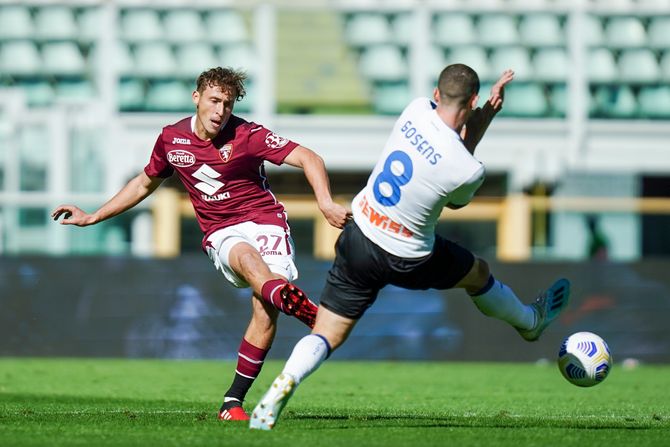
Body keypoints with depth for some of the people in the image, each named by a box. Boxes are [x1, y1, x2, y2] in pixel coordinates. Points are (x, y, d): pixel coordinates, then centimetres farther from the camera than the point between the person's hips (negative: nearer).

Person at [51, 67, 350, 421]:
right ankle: (294, 303, -71)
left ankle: (233, 401, -13)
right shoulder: (172, 138, 5)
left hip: (265, 222, -1)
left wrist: (325, 203, -30)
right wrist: (93, 217, 28)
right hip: (221, 234, 1)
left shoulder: (248, 136, -8)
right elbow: (145, 183, 24)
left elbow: (309, 159, -12)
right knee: (246, 256, -36)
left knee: (265, 309, -23)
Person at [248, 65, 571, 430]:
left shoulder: (416, 110, -11)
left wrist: (490, 108, 4)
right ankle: (530, 322, 53)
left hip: (357, 238, 3)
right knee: (478, 273, 27)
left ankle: (283, 384, -21)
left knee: (325, 337, 5)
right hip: (406, 260, -3)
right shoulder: (469, 171, -23)